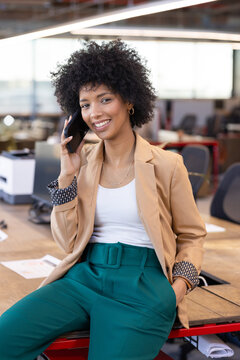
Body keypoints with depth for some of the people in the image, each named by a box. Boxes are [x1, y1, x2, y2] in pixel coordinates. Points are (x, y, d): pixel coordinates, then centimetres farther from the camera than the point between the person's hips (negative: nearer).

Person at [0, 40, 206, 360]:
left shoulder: (166, 165, 3)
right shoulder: (82, 163, 11)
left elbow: (192, 236, 10)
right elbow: (67, 242, 8)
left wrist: (179, 284, -8)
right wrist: (67, 176, -1)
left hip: (144, 283, -3)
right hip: (86, 275, 3)